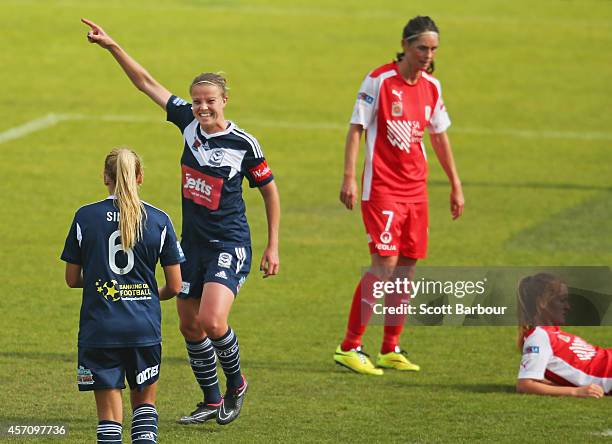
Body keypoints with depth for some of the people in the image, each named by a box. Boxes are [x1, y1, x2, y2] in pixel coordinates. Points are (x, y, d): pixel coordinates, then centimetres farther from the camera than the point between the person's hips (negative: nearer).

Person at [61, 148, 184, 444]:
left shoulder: (85, 217, -3)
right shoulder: (159, 220, -1)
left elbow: (72, 280, 3)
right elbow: (174, 286, 1)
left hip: (99, 328, -1)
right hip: (145, 328, 1)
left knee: (109, 410, 4)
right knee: (144, 401, 19)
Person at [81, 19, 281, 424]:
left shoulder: (244, 144, -13)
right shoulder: (189, 121, 0)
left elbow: (270, 191, -1)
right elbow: (147, 83, 5)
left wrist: (273, 247, -1)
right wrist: (112, 46, 0)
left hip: (229, 245, -6)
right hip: (193, 242, 6)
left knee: (212, 322, -20)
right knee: (190, 326, 9)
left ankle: (236, 385, 7)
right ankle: (212, 402, 26)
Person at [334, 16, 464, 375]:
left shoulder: (431, 86, 8)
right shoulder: (380, 80, -10)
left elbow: (439, 135, 19)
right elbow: (356, 128, -8)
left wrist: (456, 184, 20)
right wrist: (349, 177, -16)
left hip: (416, 189, 6)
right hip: (382, 187, -6)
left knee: (408, 266, 6)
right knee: (386, 264, -15)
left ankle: (391, 350, 16)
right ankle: (350, 347, -10)